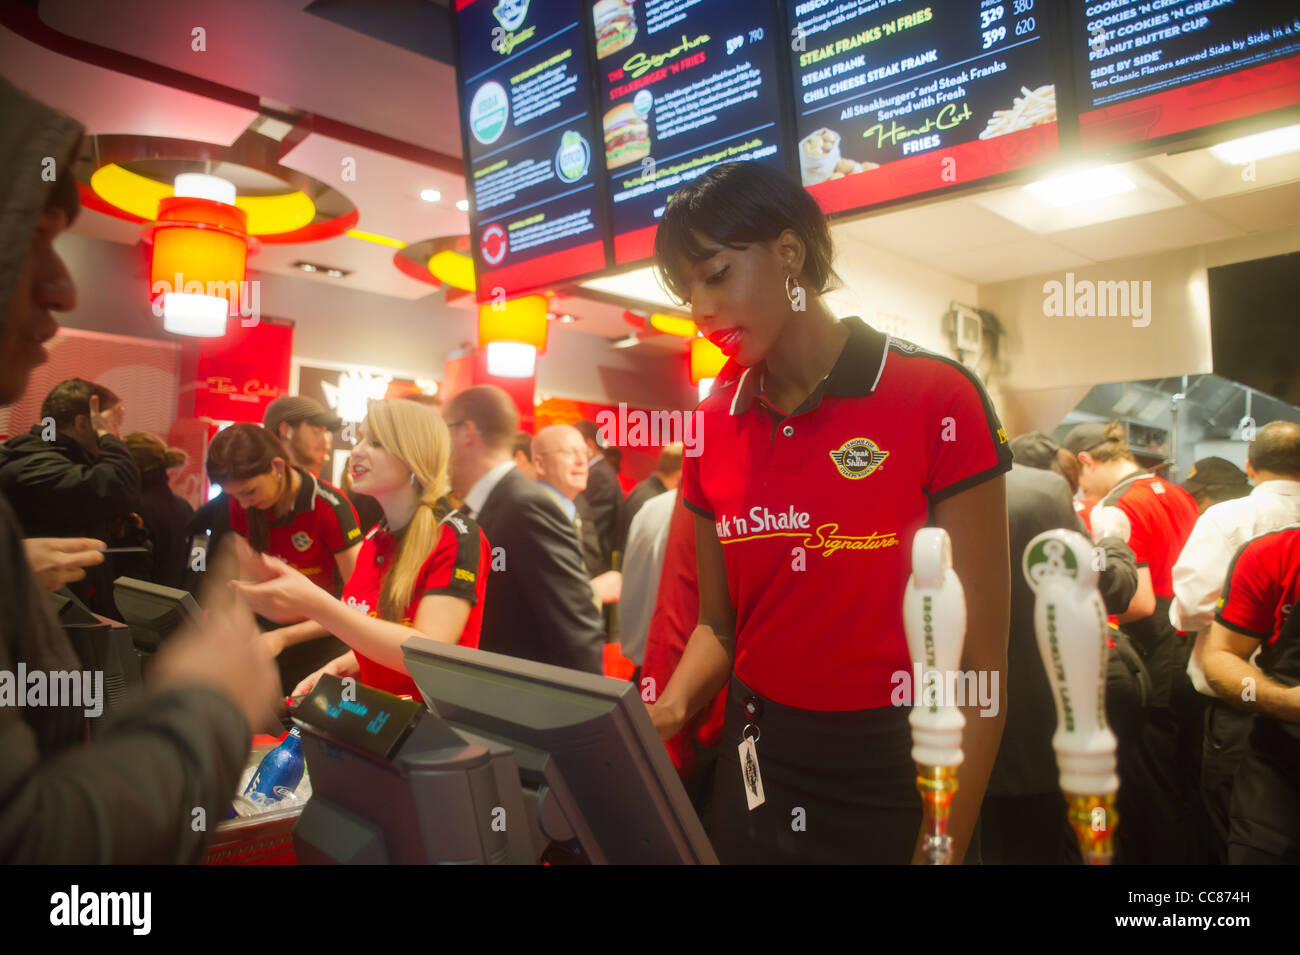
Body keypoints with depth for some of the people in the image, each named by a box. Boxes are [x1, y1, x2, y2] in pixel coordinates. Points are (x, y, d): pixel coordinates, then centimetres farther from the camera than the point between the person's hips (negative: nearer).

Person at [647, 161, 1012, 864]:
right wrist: (669, 708, -12)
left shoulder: (937, 400, -15)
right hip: (753, 772, 4)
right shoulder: (713, 427, 0)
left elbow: (980, 659, -14)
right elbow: (717, 623, 6)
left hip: (895, 778, -4)